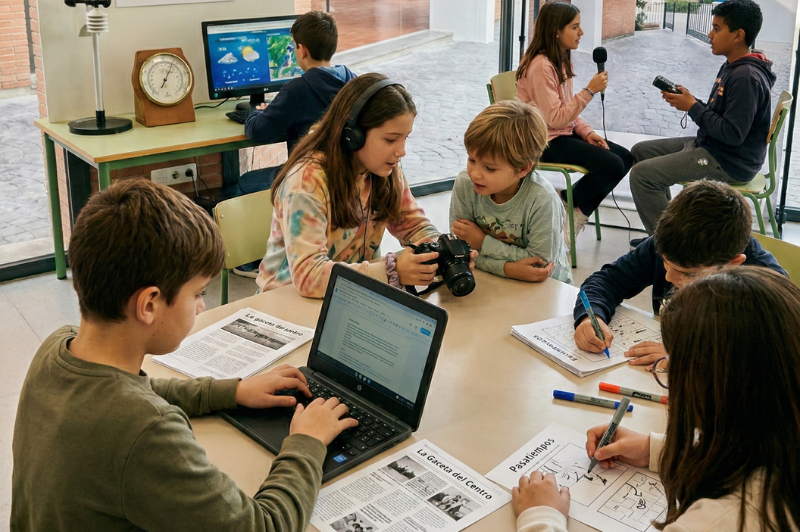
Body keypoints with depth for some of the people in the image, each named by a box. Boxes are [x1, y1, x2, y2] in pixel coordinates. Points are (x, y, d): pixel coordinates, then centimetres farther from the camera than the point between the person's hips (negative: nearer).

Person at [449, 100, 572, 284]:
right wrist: (508, 268, -27)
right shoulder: (464, 185, -15)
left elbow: (540, 262, -20)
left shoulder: (542, 200, -26)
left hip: (547, 287, -1)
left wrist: (483, 242, -18)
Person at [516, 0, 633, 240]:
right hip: (545, 141, -10)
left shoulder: (562, 60, 10)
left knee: (625, 157, 3)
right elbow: (556, 119, -25)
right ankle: (565, 207, 3)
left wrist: (587, 132, -3)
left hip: (564, 134, 10)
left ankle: (577, 211, 7)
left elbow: (568, 111, 13)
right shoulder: (541, 66, -21)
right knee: (612, 165, -18)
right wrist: (589, 90, -23)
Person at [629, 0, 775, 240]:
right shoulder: (731, 66, 9)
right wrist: (688, 101, -3)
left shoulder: (747, 77, -23)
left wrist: (693, 107, -18)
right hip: (710, 144, 11)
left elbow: (733, 134, -27)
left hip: (731, 162, -11)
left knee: (642, 174, -19)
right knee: (641, 151, 16)